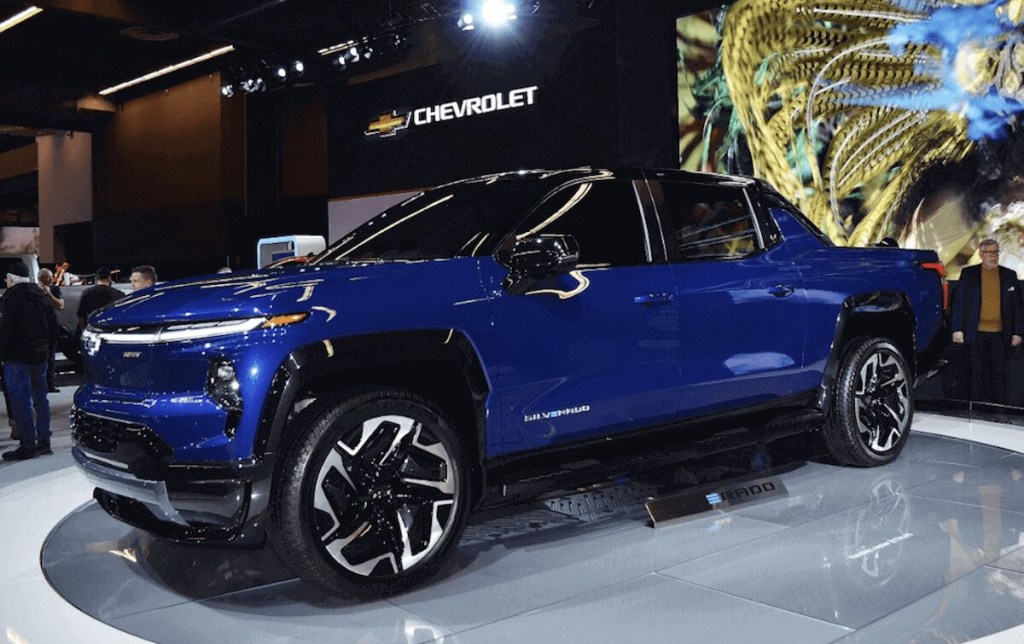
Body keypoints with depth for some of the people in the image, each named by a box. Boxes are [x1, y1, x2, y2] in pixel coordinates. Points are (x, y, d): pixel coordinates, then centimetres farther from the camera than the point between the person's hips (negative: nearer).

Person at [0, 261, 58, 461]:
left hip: (17, 357, -8)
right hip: (40, 355, 8)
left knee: (21, 401, -4)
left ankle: (28, 444, -5)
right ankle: (43, 441, 17)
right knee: (40, 398, 13)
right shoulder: (41, 296, 13)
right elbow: (53, 326, 17)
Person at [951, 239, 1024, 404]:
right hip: (976, 333, -1)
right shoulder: (968, 274, 5)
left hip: (1000, 334, 1)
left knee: (999, 372, 2)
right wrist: (957, 329, -5)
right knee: (978, 373, 3)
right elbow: (959, 302, 2)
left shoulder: (1009, 275, 9)